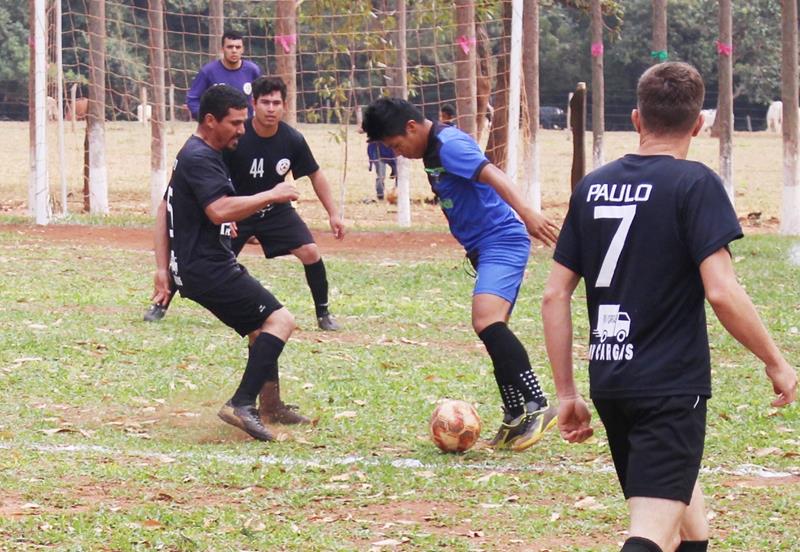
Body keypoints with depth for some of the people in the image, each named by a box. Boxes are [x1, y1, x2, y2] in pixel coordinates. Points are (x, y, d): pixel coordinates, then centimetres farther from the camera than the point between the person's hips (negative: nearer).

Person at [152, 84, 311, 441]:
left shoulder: (194, 155, 17)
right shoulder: (200, 158, -17)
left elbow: (164, 211, 21)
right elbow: (220, 210, -31)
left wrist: (163, 268, 18)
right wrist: (270, 196, -23)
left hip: (198, 268, 11)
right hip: (207, 269, -11)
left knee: (261, 328, 25)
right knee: (280, 319, -18)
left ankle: (270, 406, 36)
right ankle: (242, 404, -27)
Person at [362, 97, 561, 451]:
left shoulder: (449, 145, -15)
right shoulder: (432, 151, 16)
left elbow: (492, 176, -29)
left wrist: (526, 214, -43)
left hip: (502, 242, -11)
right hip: (485, 247, 11)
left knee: (486, 321, -26)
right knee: (492, 330, 11)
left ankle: (536, 406, -30)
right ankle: (516, 421, 14)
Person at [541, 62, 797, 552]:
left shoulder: (594, 187, 9)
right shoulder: (695, 184, -8)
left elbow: (555, 296, 9)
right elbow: (721, 291, -16)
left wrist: (567, 392, 14)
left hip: (610, 383, 6)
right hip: (672, 383, -6)